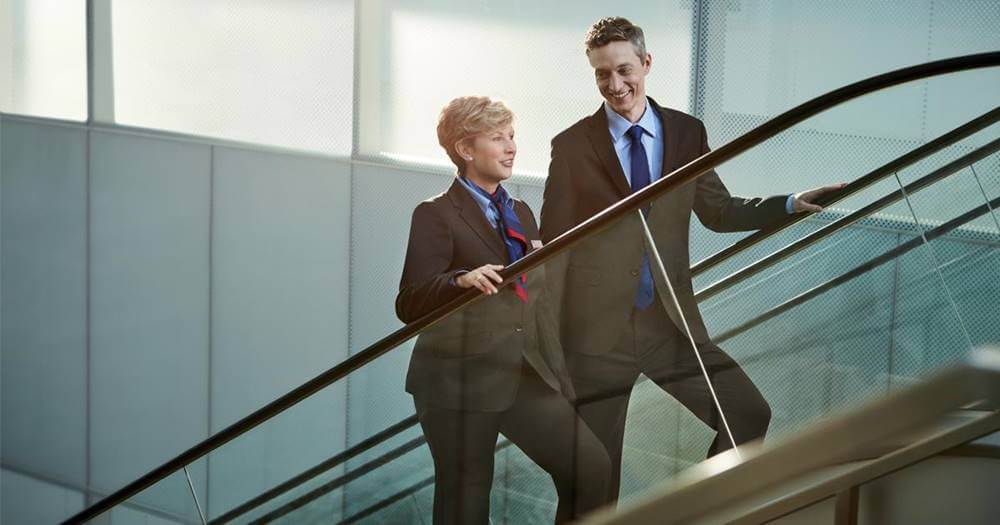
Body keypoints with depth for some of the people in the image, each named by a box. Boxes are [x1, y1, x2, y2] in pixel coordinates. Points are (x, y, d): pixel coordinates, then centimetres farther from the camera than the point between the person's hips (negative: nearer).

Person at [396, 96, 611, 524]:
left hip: (527, 376, 6)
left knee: (591, 467, -5)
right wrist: (460, 279, -32)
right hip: (459, 380, -6)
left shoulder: (521, 212, 17)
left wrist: (557, 372, 17)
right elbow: (409, 305, -14)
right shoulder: (437, 215, -5)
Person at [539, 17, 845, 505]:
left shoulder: (687, 132, 4)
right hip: (598, 329, -3)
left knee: (749, 414, 0)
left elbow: (719, 212, 13)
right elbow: (554, 246, -4)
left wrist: (791, 204, 1)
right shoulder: (572, 146, -5)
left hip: (671, 320, 3)